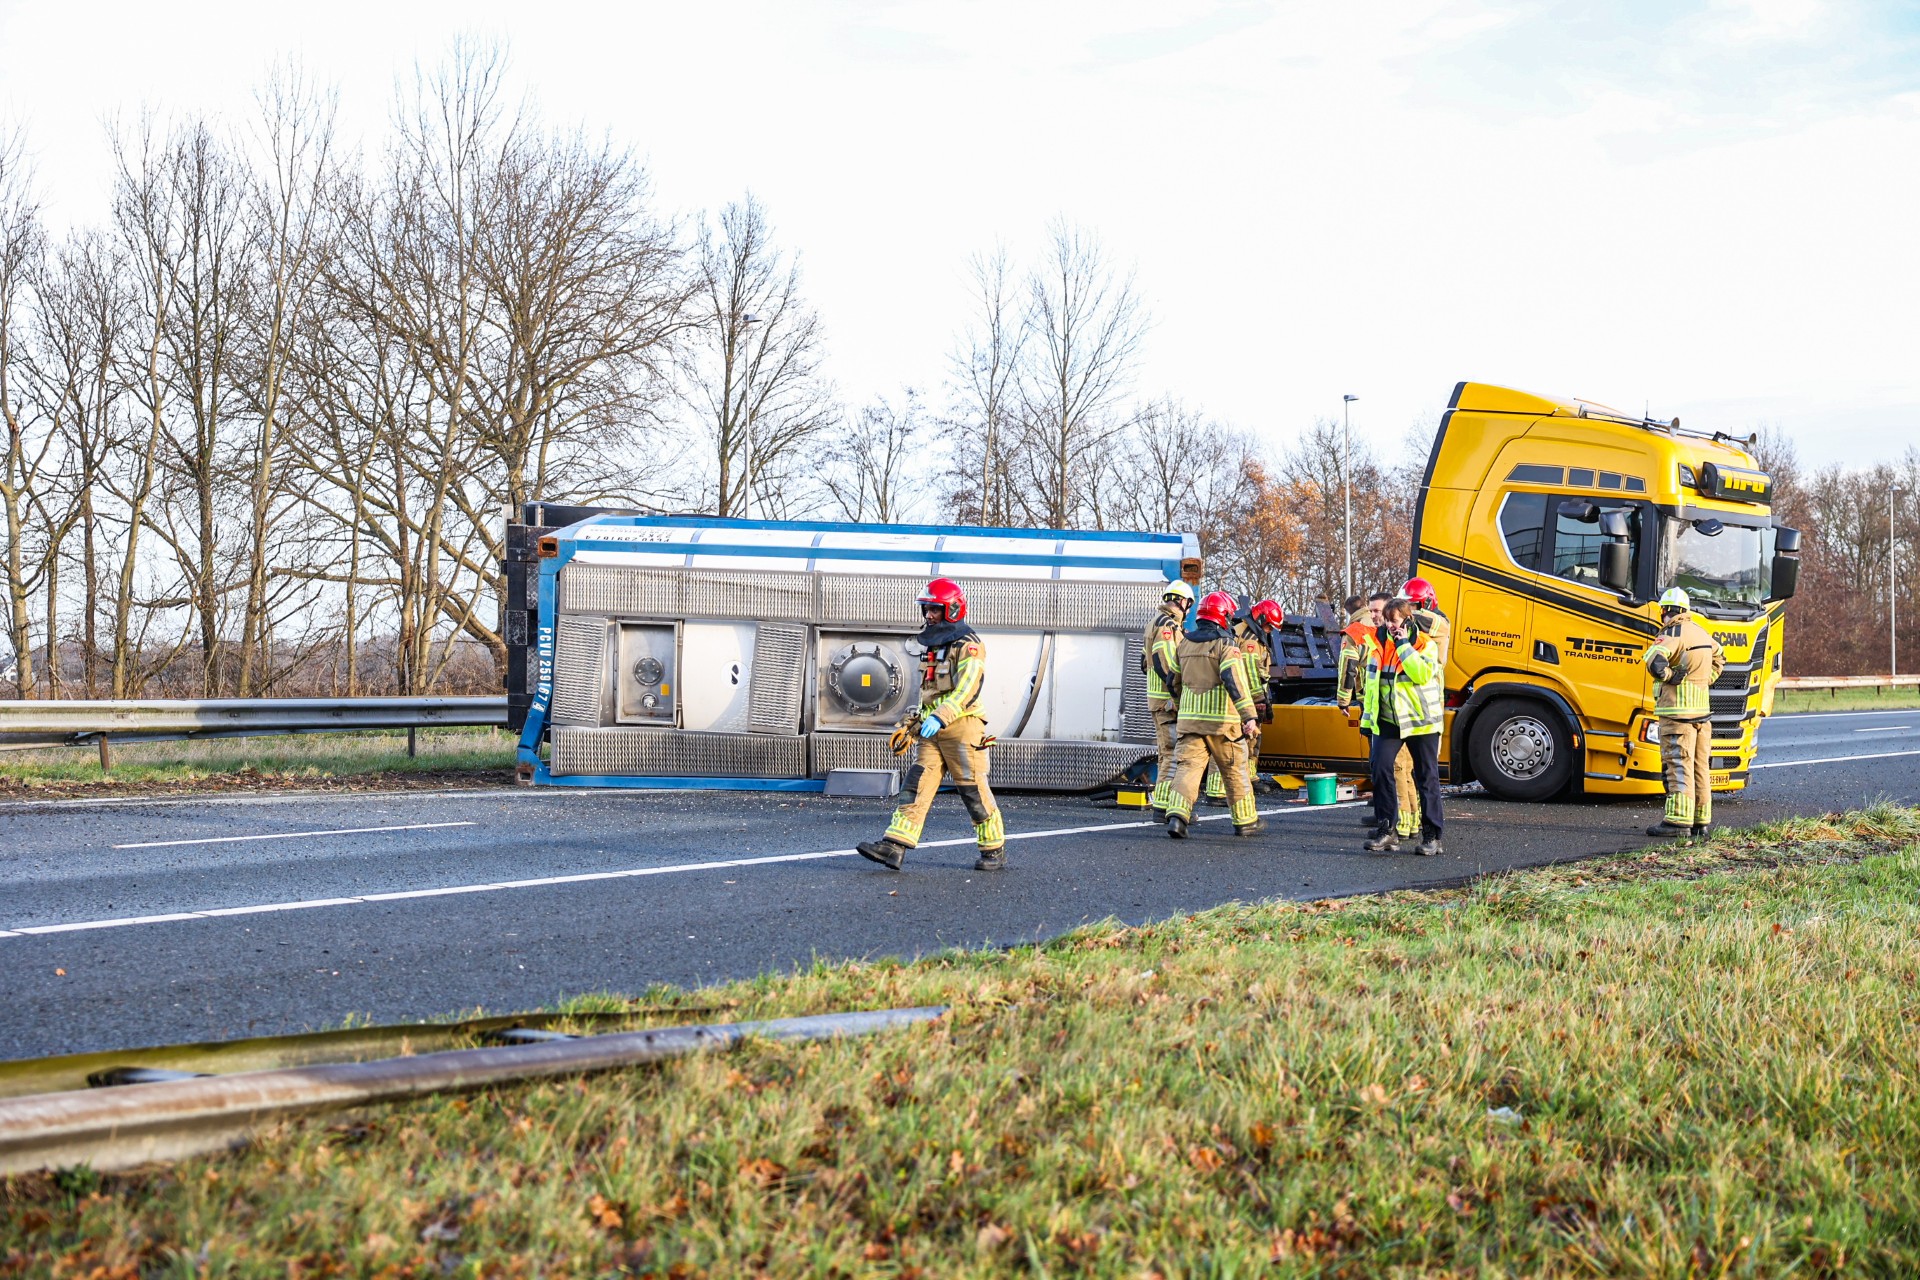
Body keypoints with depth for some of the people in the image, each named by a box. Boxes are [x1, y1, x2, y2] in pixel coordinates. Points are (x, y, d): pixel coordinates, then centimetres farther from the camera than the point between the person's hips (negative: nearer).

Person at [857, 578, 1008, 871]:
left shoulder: (968, 645, -10)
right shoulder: (934, 646, 18)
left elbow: (967, 688, -23)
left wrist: (940, 717, -32)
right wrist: (917, 721, 24)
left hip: (962, 728, -8)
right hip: (933, 732, 8)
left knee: (975, 792, -1)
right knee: (916, 787, -2)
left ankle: (995, 850, 12)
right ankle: (894, 846, -10)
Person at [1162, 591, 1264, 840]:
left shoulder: (1184, 644, 11)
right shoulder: (1226, 644, -8)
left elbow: (1176, 681, 22)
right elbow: (1235, 680, -22)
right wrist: (1248, 715, -29)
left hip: (1189, 718, 4)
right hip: (1221, 720, -4)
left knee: (1187, 766, -3)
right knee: (1235, 771, 11)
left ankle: (1177, 815, -24)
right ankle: (1245, 821, 21)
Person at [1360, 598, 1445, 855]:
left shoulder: (1424, 644, -7)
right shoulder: (1377, 642, 6)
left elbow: (1422, 674, -25)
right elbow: (1372, 678, 16)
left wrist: (1404, 645, -21)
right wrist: (1368, 718, 16)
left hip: (1420, 720, -3)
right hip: (1387, 720, 4)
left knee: (1427, 777, 3)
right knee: (1380, 768, -11)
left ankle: (1432, 835, 10)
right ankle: (1387, 829, -4)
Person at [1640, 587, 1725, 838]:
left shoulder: (1673, 633, -11)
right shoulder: (1700, 631, 15)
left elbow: (1654, 659, -28)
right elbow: (1719, 657, 34)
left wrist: (1670, 677, -12)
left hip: (1677, 711, -8)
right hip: (1702, 711, 8)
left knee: (1678, 765, -8)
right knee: (1700, 765, 11)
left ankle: (1678, 820, -11)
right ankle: (1701, 820, 14)